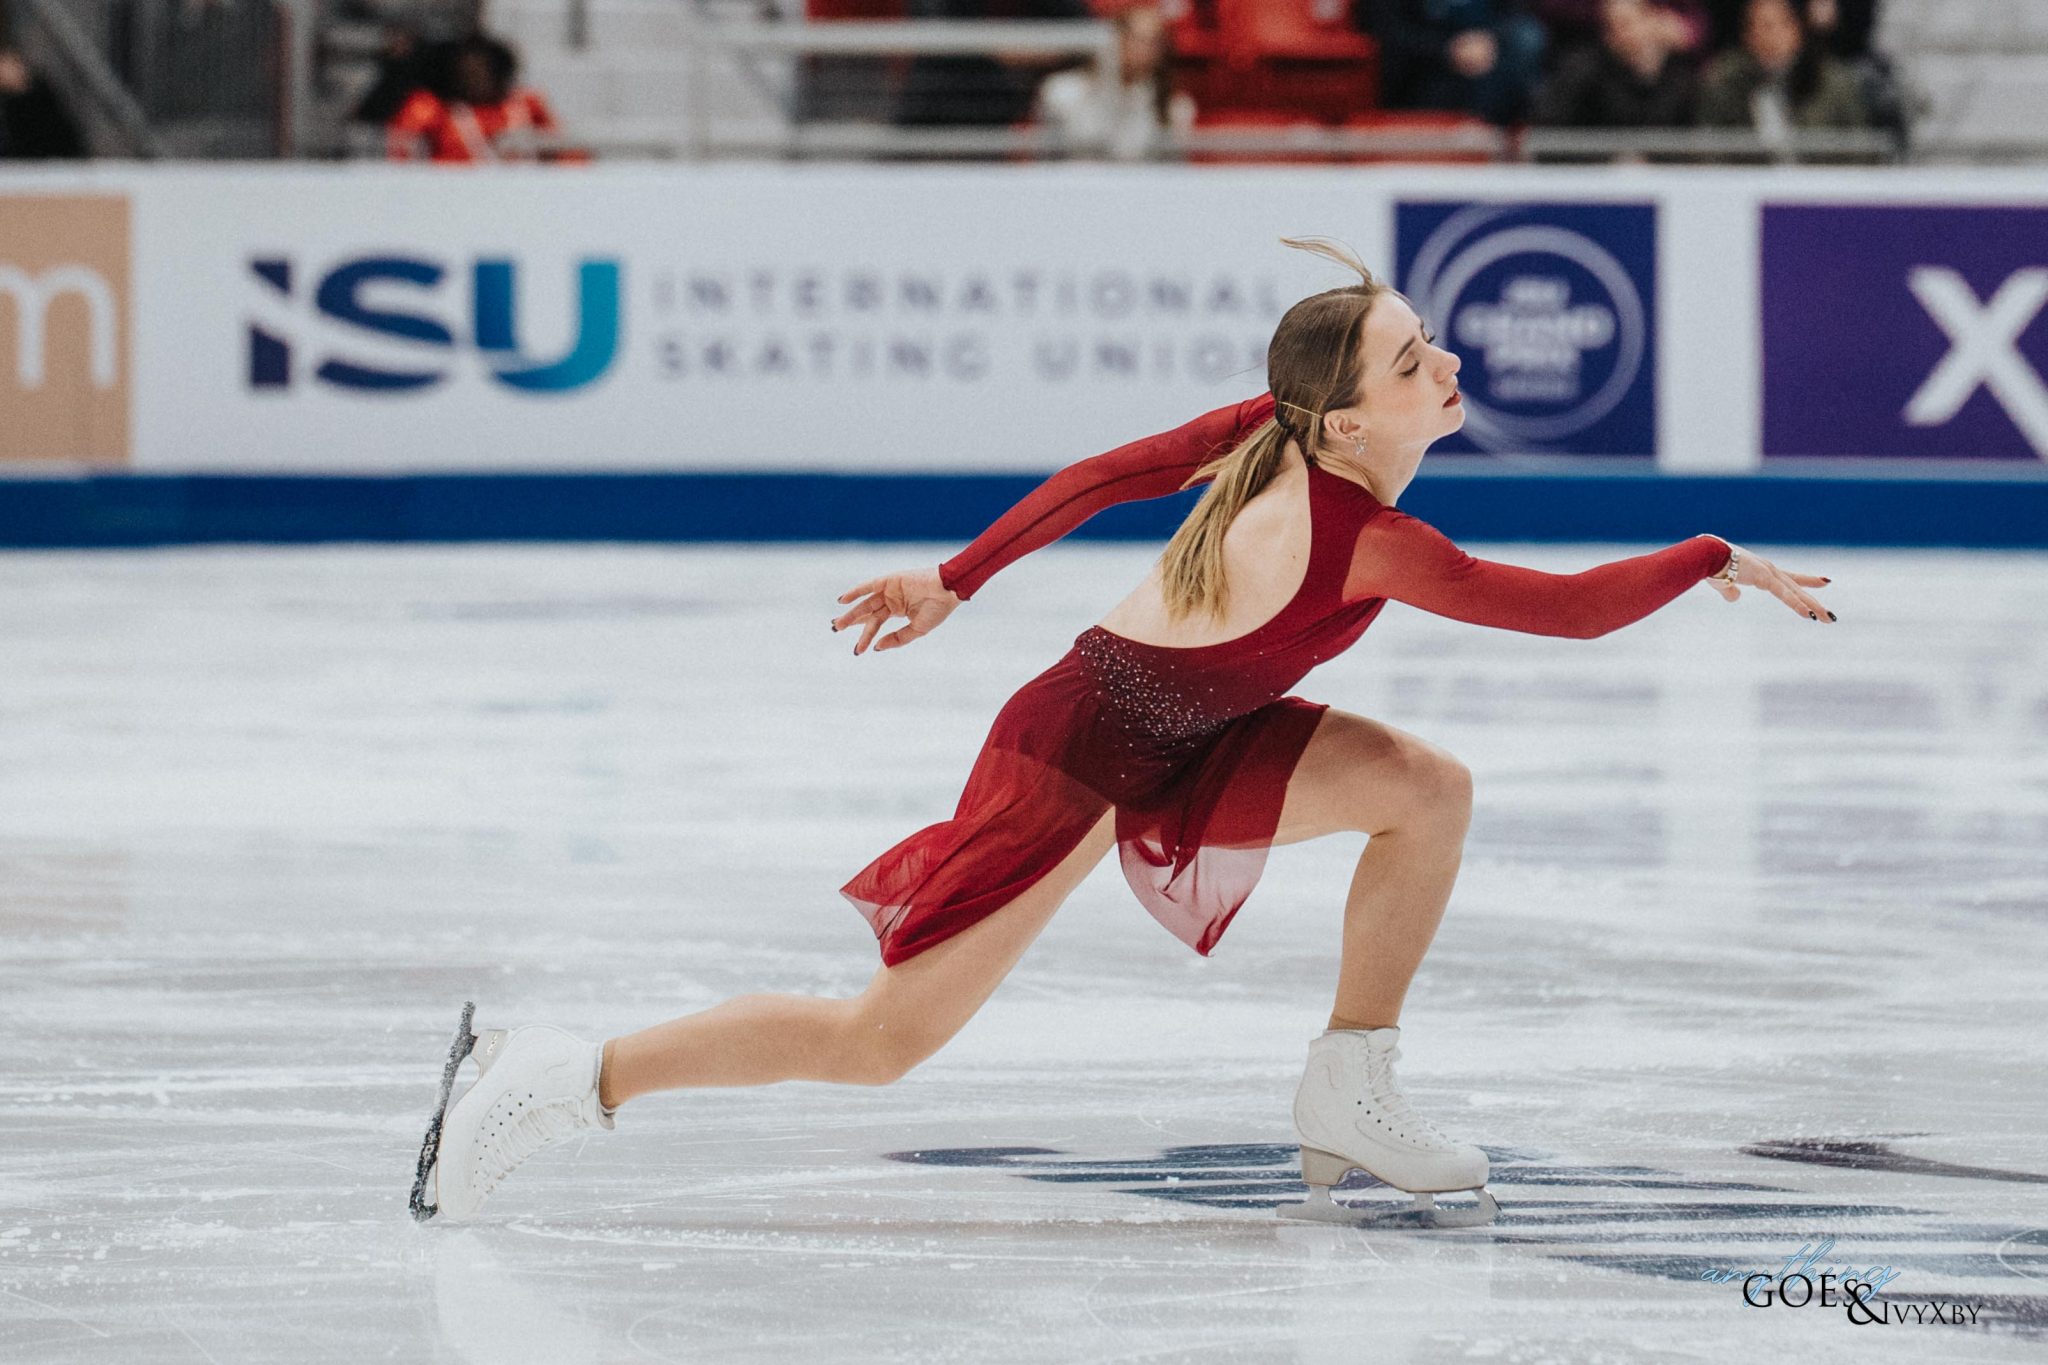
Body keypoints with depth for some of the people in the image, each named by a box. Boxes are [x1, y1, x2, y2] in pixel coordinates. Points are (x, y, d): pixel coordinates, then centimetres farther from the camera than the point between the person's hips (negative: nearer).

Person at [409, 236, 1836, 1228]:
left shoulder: (1284, 425, -5)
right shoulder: (1369, 541, -29)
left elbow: (1106, 474, 1)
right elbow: (1567, 607, -26)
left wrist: (958, 581, 8)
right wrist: (1718, 560, -12)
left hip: (1181, 739, 9)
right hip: (1082, 755, -9)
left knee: (1432, 788, -4)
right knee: (877, 1043, -7)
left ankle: (1353, 1098, 5)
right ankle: (565, 1076, 1)